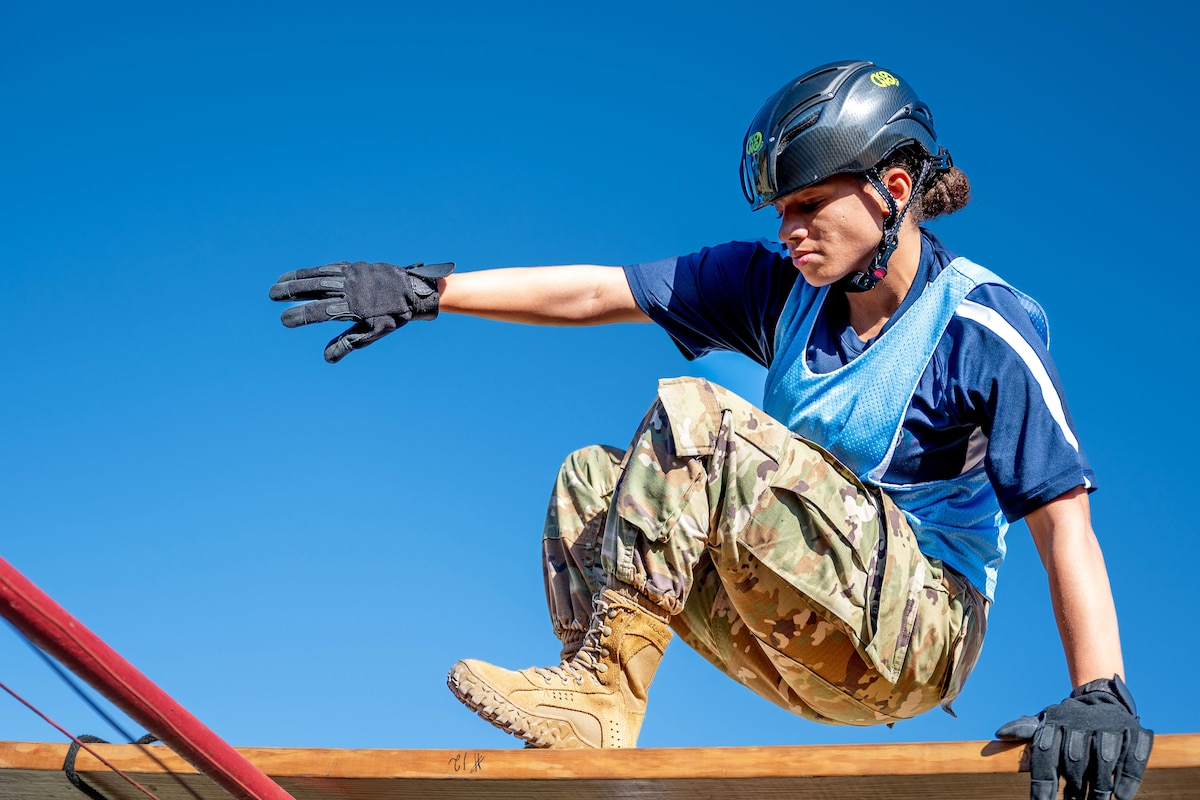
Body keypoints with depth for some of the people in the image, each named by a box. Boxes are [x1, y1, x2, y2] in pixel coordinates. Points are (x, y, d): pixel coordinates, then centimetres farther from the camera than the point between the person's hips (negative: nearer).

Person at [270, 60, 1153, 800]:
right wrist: (423, 291, -3)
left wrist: (1102, 696, -34)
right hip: (800, 648, 7)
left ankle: (602, 689, -20)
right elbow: (595, 291, 2)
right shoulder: (783, 287, 4)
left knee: (692, 419, -22)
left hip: (919, 630, -7)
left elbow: (1064, 521, -21)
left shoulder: (988, 327, -13)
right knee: (591, 479, -2)